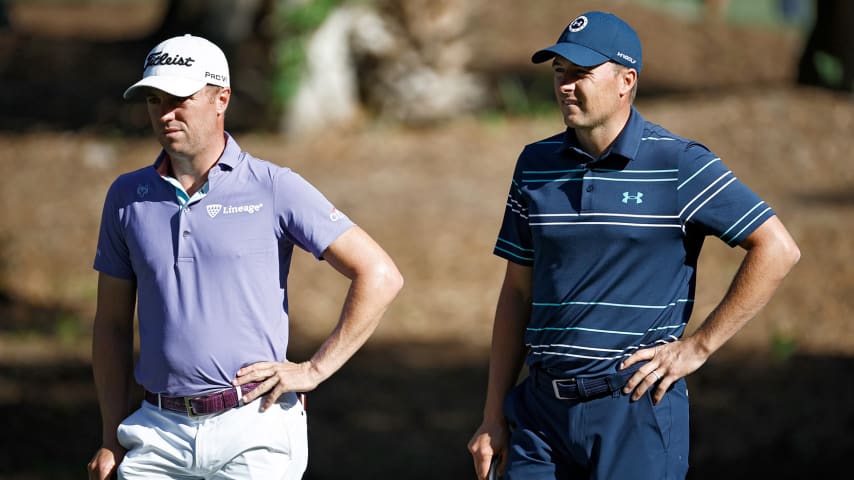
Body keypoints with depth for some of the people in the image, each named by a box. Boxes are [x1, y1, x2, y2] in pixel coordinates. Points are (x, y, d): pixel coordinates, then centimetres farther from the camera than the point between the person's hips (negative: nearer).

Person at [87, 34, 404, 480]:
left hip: (255, 430, -3)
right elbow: (112, 324, 15)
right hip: (159, 433, 3)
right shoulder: (127, 196, 10)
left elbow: (380, 276, -3)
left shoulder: (274, 189, -1)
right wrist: (113, 439, 10)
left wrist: (314, 369, -6)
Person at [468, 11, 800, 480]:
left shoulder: (678, 164, -6)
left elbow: (777, 249, -7)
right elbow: (517, 293, 14)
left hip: (635, 405, -4)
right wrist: (494, 417, 10)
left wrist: (698, 345, -7)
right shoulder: (536, 164, 10)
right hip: (542, 406, 5)